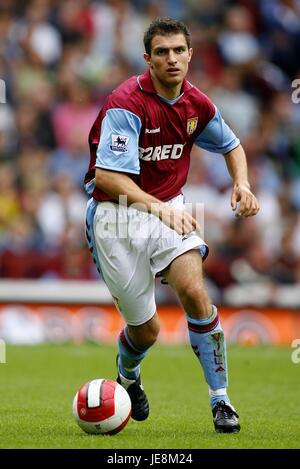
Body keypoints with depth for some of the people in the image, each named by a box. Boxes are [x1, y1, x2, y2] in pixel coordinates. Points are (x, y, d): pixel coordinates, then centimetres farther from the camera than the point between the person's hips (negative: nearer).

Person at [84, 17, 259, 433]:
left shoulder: (197, 104, -1)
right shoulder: (127, 103, -20)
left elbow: (231, 145, 20)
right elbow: (107, 176, -30)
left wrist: (242, 183, 0)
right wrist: (159, 209, -41)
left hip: (169, 208, 4)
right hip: (117, 216, -4)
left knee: (195, 293, -22)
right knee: (145, 328, 3)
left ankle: (220, 400, -13)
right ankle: (127, 377, 40)